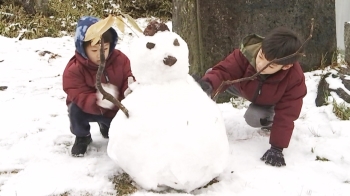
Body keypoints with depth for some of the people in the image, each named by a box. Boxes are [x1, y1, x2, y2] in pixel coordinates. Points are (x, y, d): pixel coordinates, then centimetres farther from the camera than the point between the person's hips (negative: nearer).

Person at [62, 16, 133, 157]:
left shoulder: (120, 59, -15)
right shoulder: (74, 70, -26)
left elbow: (127, 81, -11)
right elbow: (80, 97, -32)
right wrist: (98, 100, -53)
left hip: (115, 109, 3)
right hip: (88, 107, -3)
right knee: (75, 110, -35)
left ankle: (105, 124, 29)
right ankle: (82, 137, 0)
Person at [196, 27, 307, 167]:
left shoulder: (295, 78, -39)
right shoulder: (246, 54, -40)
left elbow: (286, 114, -35)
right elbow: (223, 72, -42)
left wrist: (277, 147, -36)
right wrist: (208, 84, -67)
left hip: (268, 101, -1)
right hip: (242, 86, 1)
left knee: (254, 118, -31)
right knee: (212, 77, -23)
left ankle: (269, 121, 5)